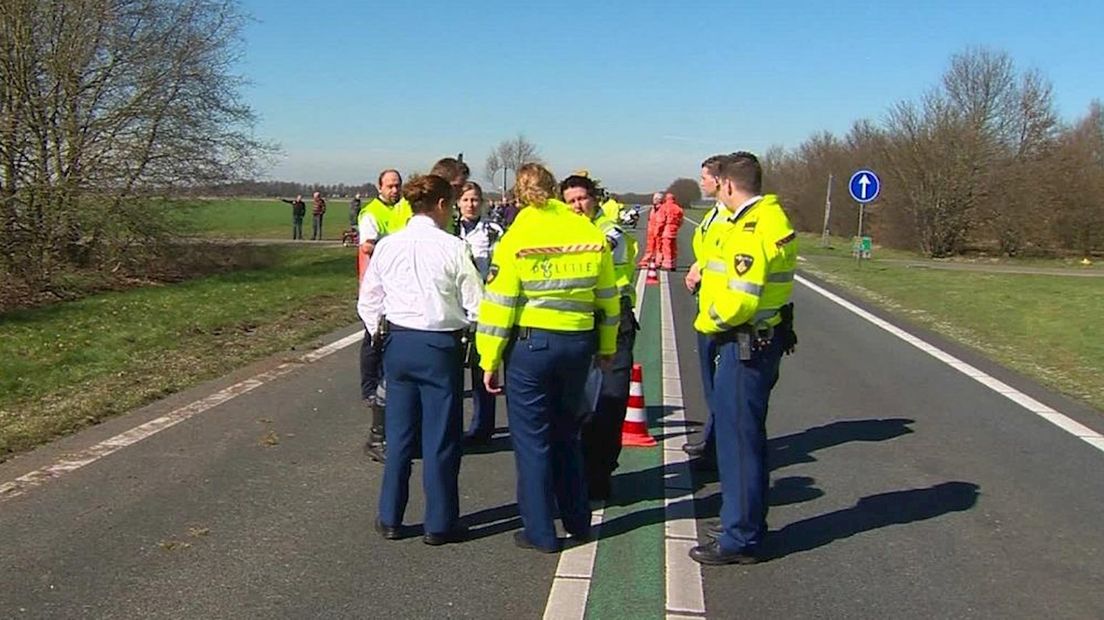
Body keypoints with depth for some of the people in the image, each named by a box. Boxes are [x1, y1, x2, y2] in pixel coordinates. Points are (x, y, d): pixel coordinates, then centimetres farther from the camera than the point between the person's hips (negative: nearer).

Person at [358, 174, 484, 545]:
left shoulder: (387, 246, 1)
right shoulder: (451, 247, -12)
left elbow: (368, 301, 8)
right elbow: (476, 305, -10)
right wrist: (461, 324, 10)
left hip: (398, 344, 5)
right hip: (440, 347, -4)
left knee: (399, 433, 15)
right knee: (440, 438, 6)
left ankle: (390, 518, 24)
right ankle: (439, 524, 16)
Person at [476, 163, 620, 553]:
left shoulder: (517, 238, -9)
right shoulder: (591, 234, 2)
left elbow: (499, 305, -10)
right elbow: (607, 298, 9)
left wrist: (490, 361, -2)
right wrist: (607, 348, 21)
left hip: (530, 344, -4)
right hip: (579, 344, 4)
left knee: (532, 439, 7)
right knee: (566, 433, 20)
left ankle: (540, 532, 14)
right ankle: (578, 521, 29)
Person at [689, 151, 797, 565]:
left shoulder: (751, 231, -21)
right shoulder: (772, 218, 12)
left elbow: (741, 300, -26)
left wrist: (706, 322, -9)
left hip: (745, 345, -11)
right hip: (763, 340, 11)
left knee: (738, 438, -2)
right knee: (745, 435, 19)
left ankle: (740, 539, 8)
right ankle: (745, 524, 33)